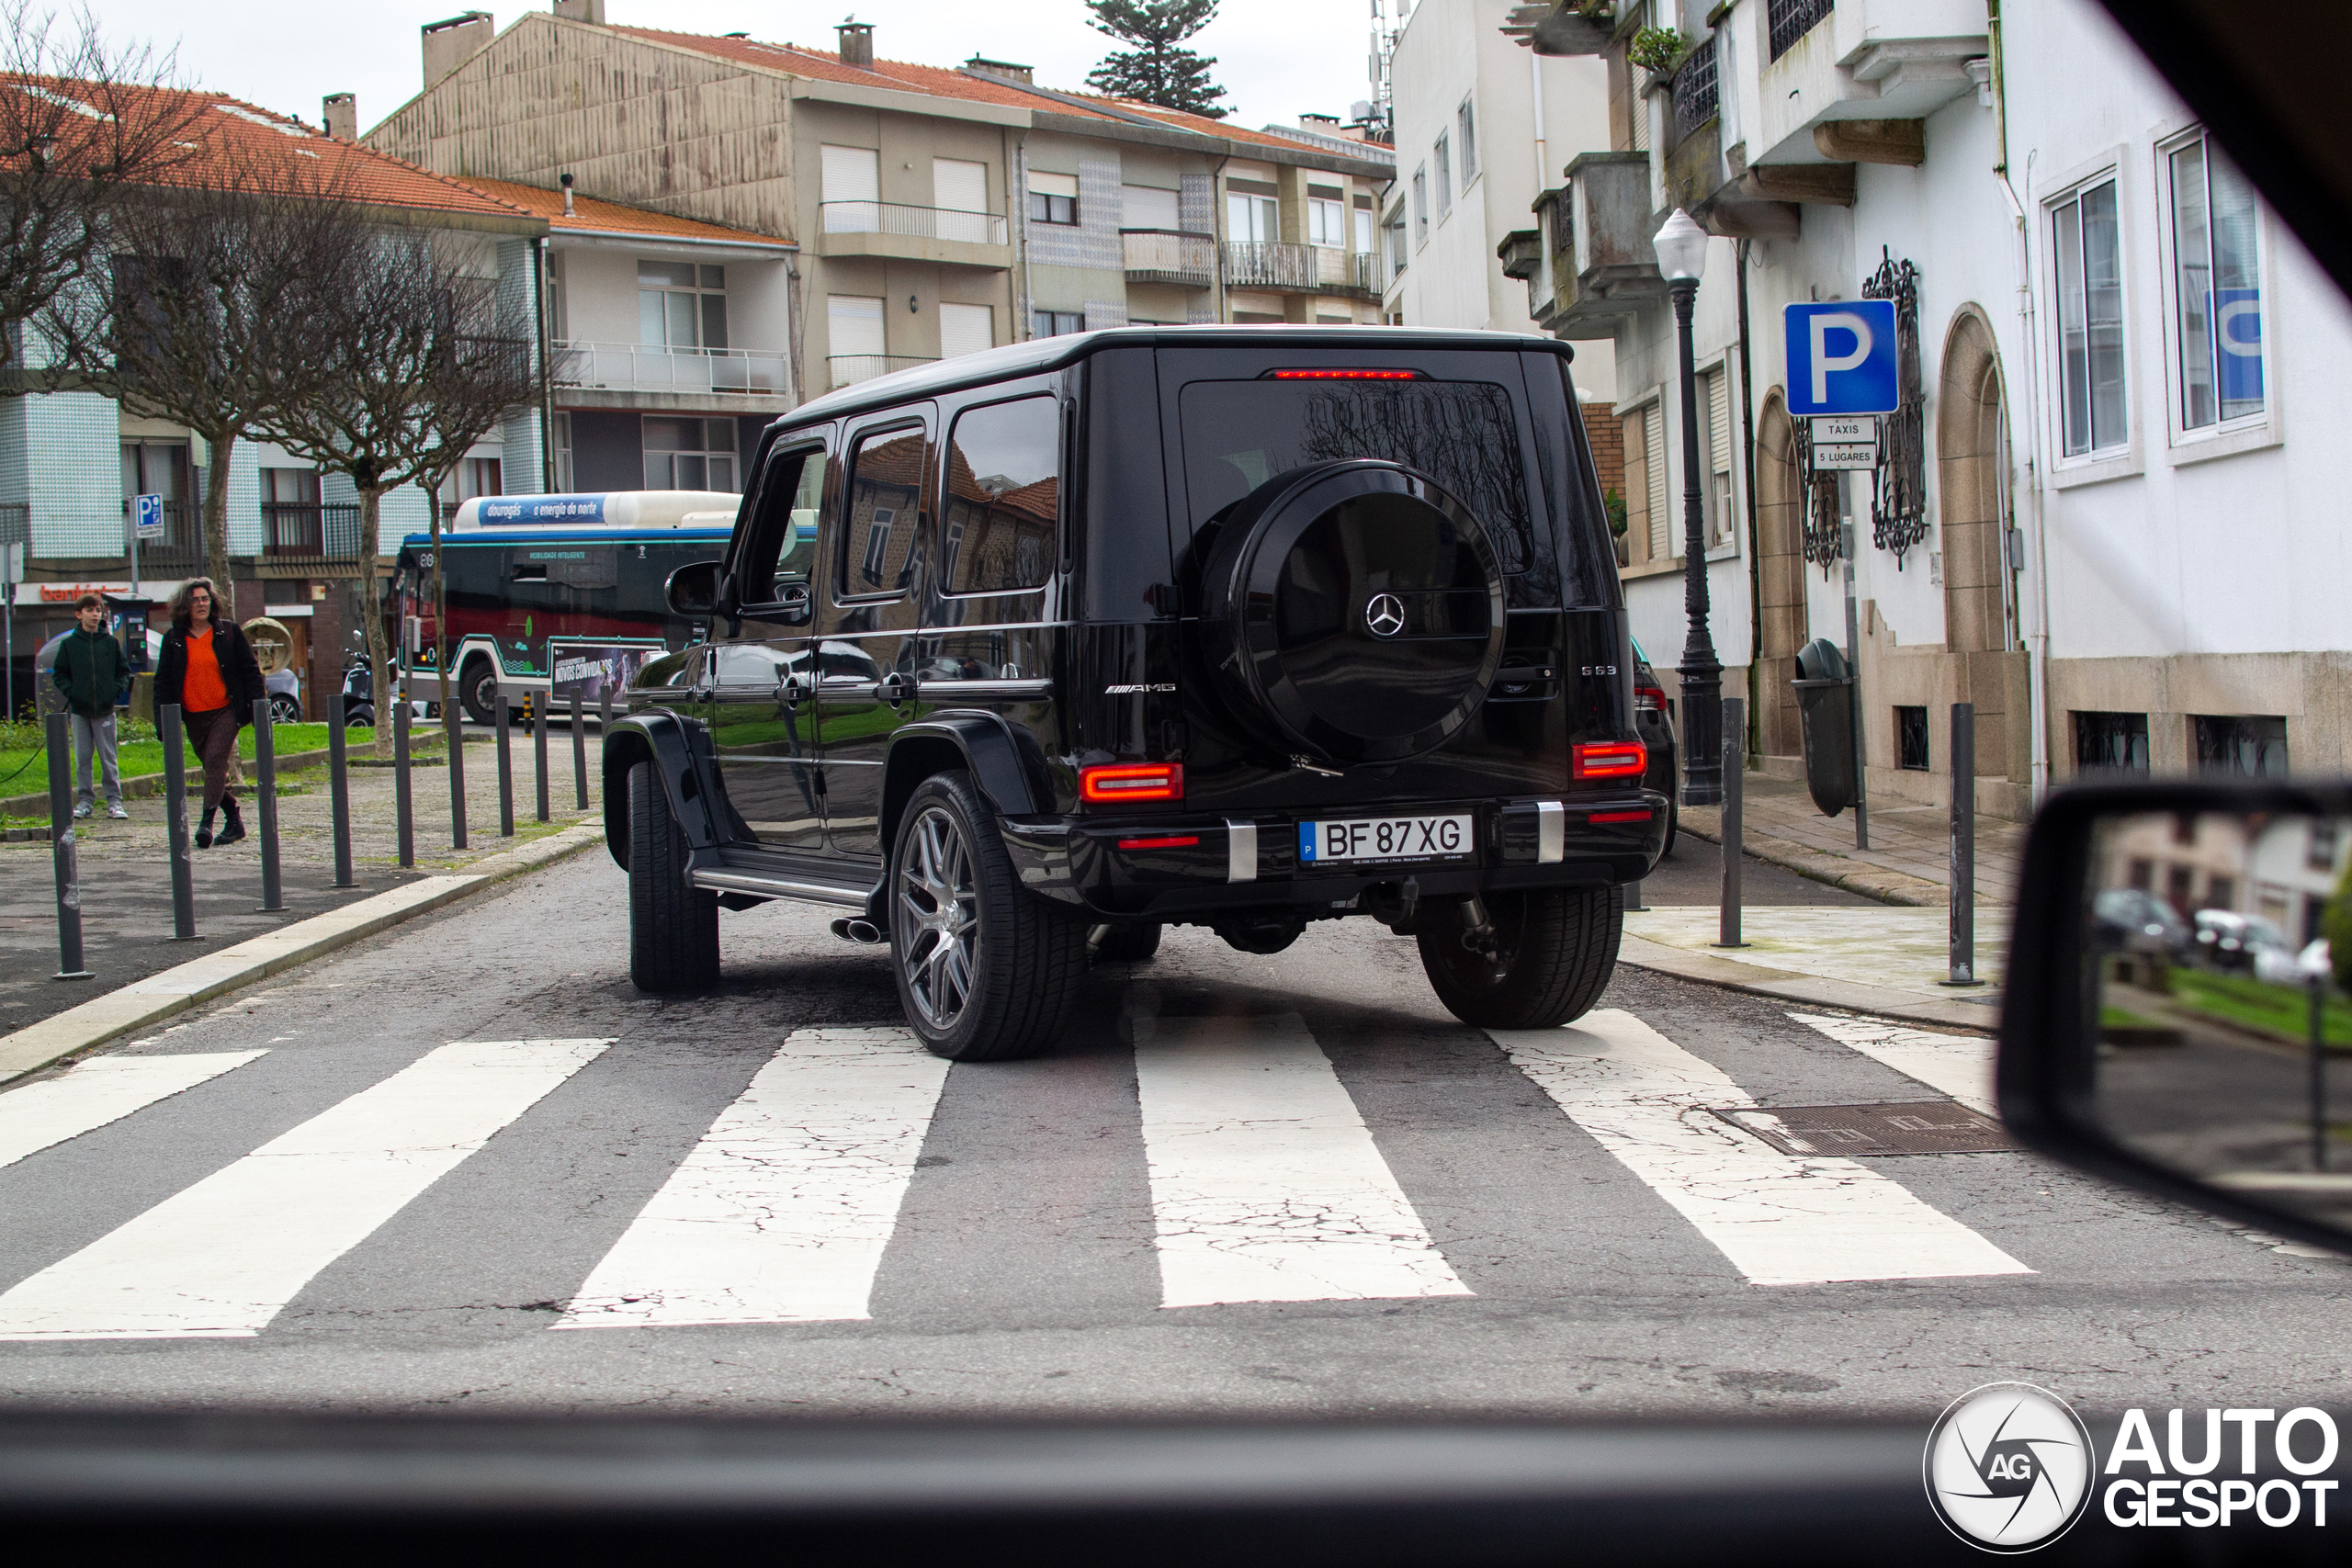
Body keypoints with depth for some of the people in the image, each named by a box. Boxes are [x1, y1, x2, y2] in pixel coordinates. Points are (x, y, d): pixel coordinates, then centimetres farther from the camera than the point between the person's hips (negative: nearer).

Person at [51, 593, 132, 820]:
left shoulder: (111, 643, 5)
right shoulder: (69, 644, 4)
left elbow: (124, 671, 11)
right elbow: (59, 674, 9)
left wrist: (117, 690, -5)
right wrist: (70, 692, -5)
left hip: (105, 709, -1)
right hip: (79, 709, 1)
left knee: (108, 756, -1)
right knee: (82, 758, 4)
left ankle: (114, 801, 2)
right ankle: (84, 800, 9)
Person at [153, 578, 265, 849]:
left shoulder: (228, 631, 2)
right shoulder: (173, 639, 6)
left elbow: (249, 670, 5)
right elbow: (163, 681, 7)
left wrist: (257, 707, -1)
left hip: (226, 711, -3)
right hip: (193, 716, 3)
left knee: (216, 760, -19)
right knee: (214, 768, 9)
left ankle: (207, 822, -24)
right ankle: (233, 821, 21)